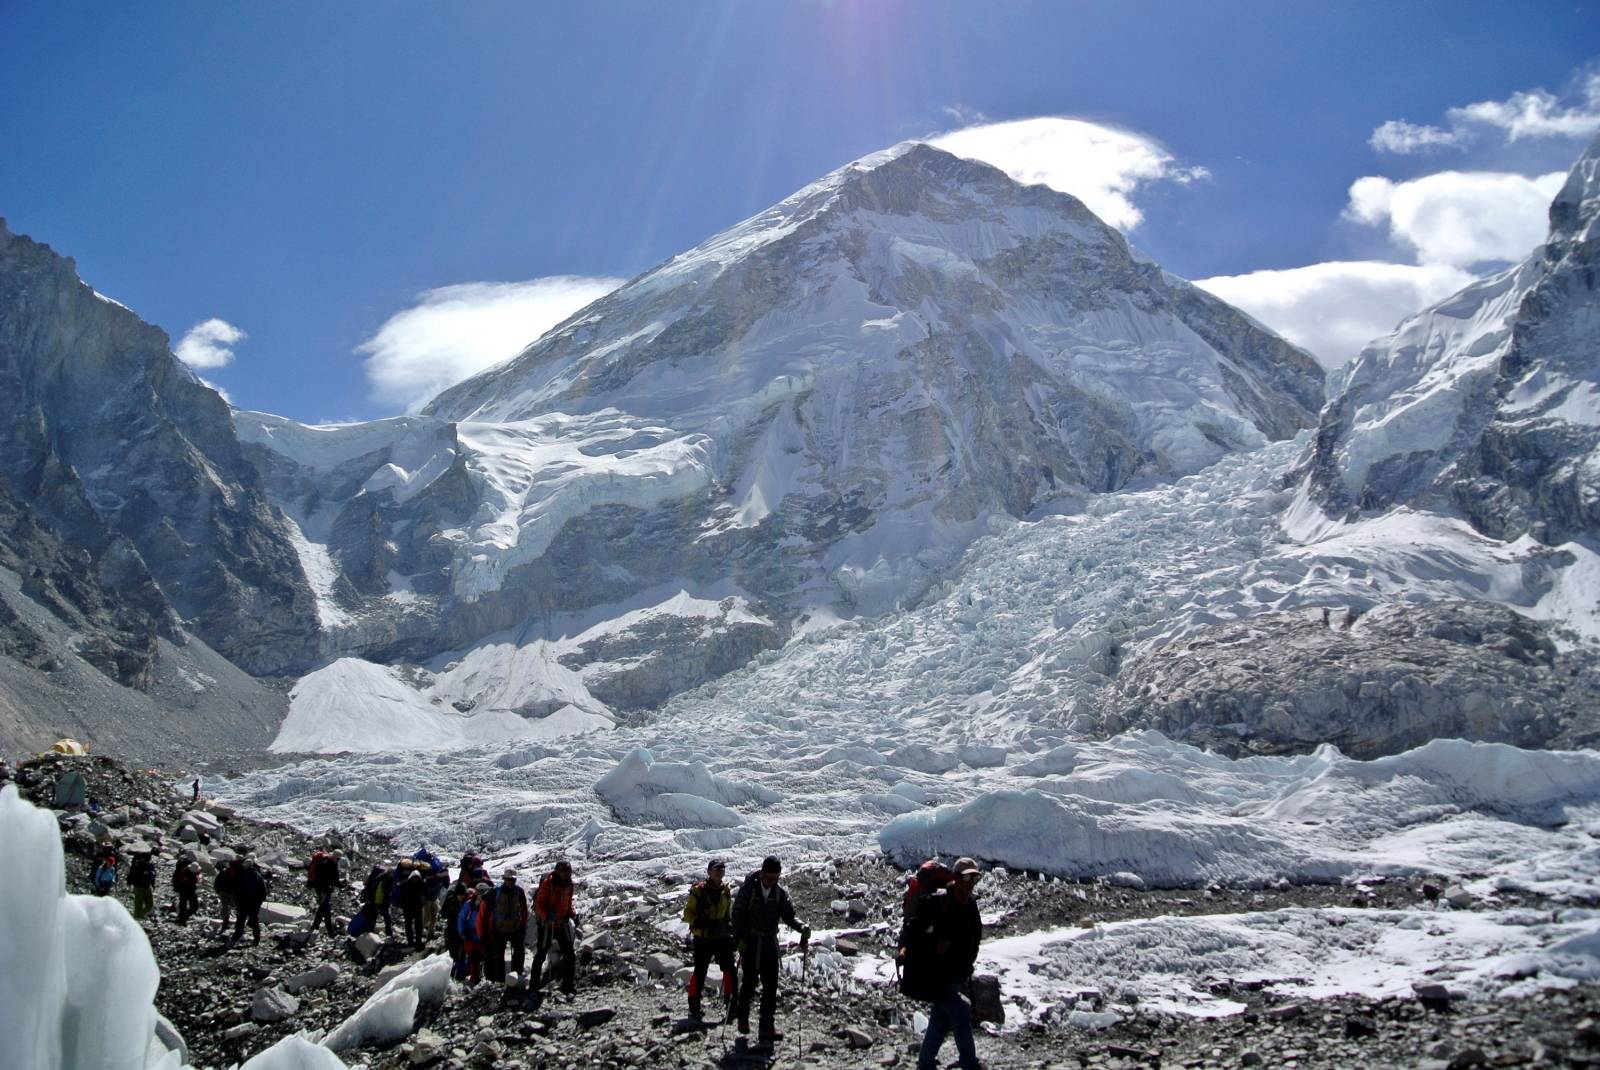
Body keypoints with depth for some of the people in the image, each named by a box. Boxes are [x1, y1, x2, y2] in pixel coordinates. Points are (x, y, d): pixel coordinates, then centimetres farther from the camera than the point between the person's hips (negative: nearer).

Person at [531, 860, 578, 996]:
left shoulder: (568, 885, 4)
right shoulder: (547, 884, -16)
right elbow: (538, 905, -16)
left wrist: (573, 914, -2)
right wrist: (547, 915, -32)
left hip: (562, 924, 6)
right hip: (547, 925, -6)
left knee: (570, 955, 3)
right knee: (541, 954, 4)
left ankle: (568, 984, 12)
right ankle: (534, 985, 17)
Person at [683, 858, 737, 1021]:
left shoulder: (726, 892, 10)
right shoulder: (698, 890, -5)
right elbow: (688, 912, -3)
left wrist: (730, 926, 8)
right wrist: (697, 922, -20)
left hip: (722, 937, 4)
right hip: (703, 938, -4)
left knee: (729, 969, -3)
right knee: (700, 971, 1)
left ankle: (731, 1003, 7)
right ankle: (694, 1006, 13)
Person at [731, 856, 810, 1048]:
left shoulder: (780, 894, 5)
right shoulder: (748, 889, -4)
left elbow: (789, 915, 2)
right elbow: (738, 914, -5)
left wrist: (802, 927, -18)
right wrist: (739, 937, -16)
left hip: (770, 944, 3)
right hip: (749, 943, -2)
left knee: (770, 987, -2)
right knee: (750, 982, -3)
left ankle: (766, 1031, 2)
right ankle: (743, 1017, 25)